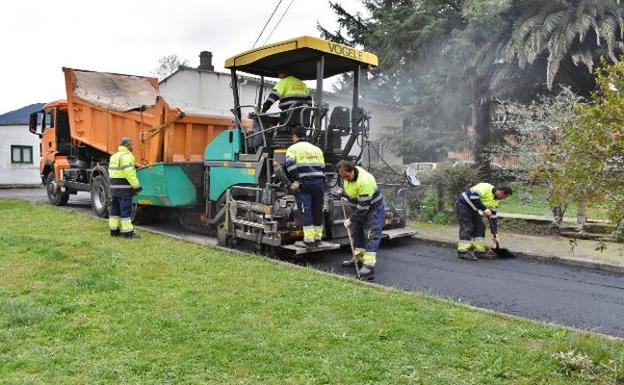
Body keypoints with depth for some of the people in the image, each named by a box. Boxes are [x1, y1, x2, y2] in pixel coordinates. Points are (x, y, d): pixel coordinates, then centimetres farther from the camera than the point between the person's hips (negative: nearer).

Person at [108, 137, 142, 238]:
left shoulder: (114, 156, 18)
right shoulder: (126, 156, -12)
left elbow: (112, 171, 19)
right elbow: (129, 173, -22)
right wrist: (136, 186, -19)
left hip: (114, 187, 9)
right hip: (124, 188, -9)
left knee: (115, 209, 13)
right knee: (126, 210, -6)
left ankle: (114, 230, 19)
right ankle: (127, 231, -5)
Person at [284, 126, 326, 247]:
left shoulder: (293, 148, 6)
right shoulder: (317, 149, 22)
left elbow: (290, 165, -12)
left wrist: (294, 180, -11)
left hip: (304, 184, -4)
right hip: (319, 183, 5)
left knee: (306, 211, -4)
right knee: (317, 210, 10)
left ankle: (309, 239, -6)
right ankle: (318, 238, 17)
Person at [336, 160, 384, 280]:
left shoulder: (364, 182, -38)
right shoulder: (348, 174, -12)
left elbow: (363, 207, -33)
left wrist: (351, 219, -25)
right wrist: (343, 191, 2)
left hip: (373, 207, -9)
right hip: (359, 206, 9)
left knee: (371, 235, -16)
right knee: (357, 232, 16)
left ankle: (369, 265, -22)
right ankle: (358, 258, 30)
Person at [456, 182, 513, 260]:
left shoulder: (495, 200, 2)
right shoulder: (486, 187, -24)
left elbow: (493, 216, 5)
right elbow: (473, 196, -36)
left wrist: (494, 234, 2)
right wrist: (484, 209, -31)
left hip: (473, 209, 9)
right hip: (463, 205, -9)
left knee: (480, 227, 3)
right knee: (467, 228, -13)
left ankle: (480, 251, 8)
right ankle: (463, 252, -8)